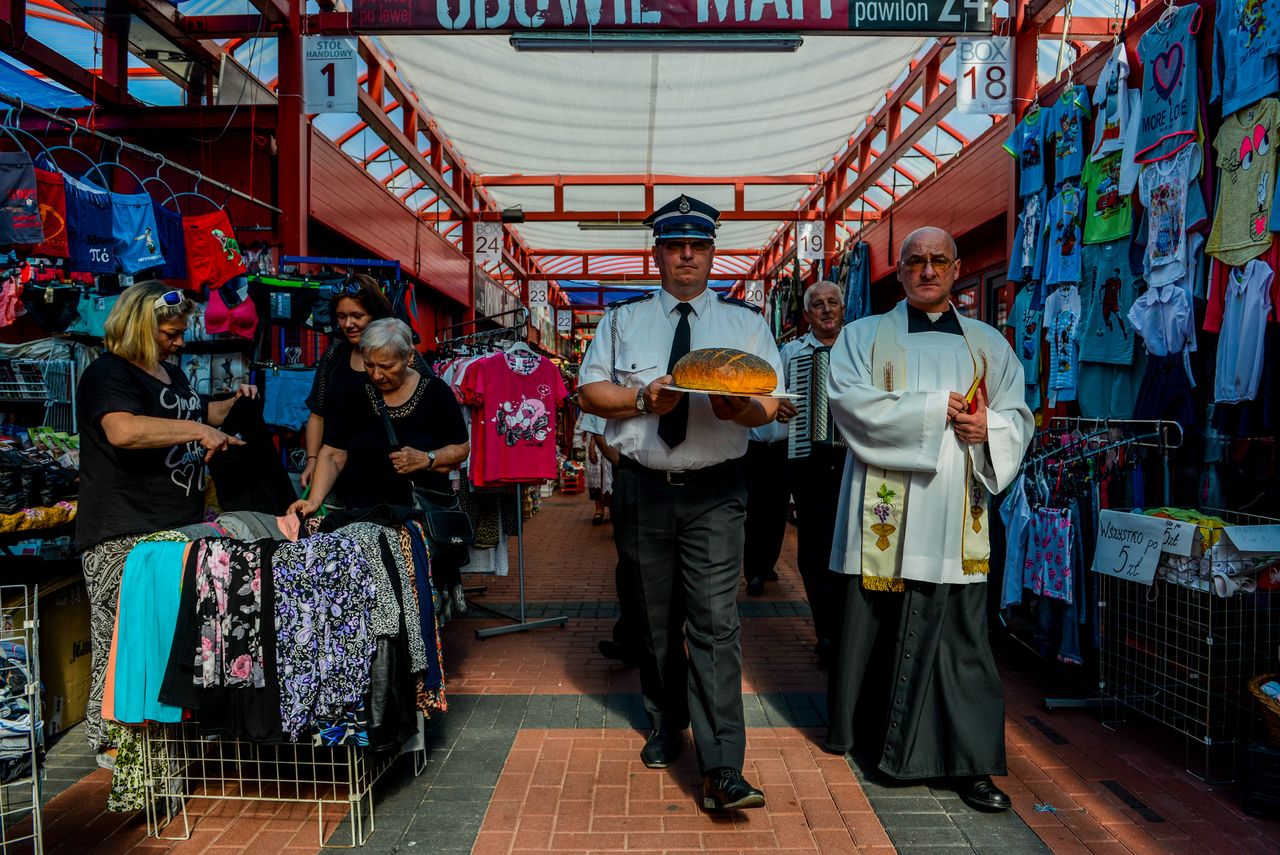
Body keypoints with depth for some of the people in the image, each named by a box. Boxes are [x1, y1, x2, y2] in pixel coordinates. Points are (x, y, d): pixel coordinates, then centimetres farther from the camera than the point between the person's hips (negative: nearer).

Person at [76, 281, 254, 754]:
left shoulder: (170, 371, 19)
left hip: (179, 526, 9)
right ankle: (112, 736, 7)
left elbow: (194, 414, 36)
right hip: (126, 534, -9)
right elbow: (122, 430, -31)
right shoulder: (109, 374, -11)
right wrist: (197, 430, -27)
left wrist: (233, 403, 18)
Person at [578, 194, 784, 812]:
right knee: (655, 621, 14)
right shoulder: (624, 319, 11)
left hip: (714, 492, -1)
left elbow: (771, 402, 2)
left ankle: (722, 772, -4)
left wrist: (742, 408, -21)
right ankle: (665, 727, 36)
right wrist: (643, 398, -13)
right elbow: (589, 390, 5)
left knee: (715, 623, -8)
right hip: (642, 489, 2)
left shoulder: (745, 321, 9)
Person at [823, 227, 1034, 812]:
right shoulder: (864, 336, 8)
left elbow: (1019, 418, 13)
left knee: (958, 634, 2)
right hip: (884, 511, -1)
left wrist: (989, 427, -11)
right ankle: (856, 726, 26)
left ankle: (968, 760, 11)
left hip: (956, 511, 2)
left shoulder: (989, 344, 16)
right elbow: (849, 400, -9)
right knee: (874, 624, 6)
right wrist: (936, 407, -12)